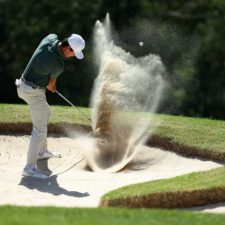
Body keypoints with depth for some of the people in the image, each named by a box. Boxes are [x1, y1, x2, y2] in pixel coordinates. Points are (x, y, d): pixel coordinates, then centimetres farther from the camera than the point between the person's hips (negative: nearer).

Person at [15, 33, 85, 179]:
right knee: (40, 128, -6)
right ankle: (30, 167, -7)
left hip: (25, 83, 9)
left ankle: (42, 151, 41)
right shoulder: (59, 65, -28)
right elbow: (51, 83, -5)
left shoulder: (51, 38, -11)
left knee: (45, 114, 27)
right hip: (34, 92, -9)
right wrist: (51, 86, 21)